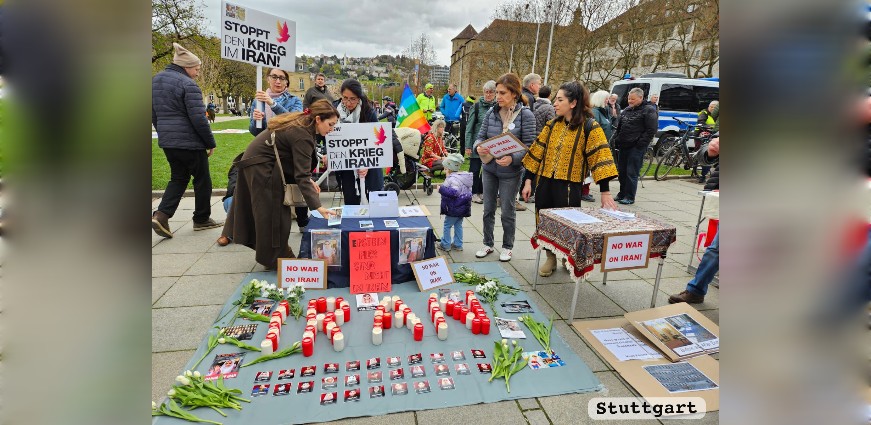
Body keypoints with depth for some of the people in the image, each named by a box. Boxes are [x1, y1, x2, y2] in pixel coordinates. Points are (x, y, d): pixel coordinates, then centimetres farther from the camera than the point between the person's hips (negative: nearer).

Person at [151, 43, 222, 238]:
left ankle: (161, 215, -1)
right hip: (190, 142, -8)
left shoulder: (156, 80, 13)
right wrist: (210, 142, -10)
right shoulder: (188, 84, -15)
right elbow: (198, 118, -19)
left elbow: (154, 114, 18)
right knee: (202, 180, 7)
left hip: (167, 141, 8)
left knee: (178, 178, 16)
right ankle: (201, 219, 17)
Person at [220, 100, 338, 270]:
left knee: (270, 212, 17)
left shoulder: (299, 123, 3)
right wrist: (318, 207, -37)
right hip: (262, 168, -10)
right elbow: (302, 176, -32)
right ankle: (276, 259, 13)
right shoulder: (303, 136, -26)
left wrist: (308, 180, 0)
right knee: (274, 213, -1)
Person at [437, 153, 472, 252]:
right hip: (462, 208, 9)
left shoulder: (453, 179, -23)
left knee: (447, 225, 5)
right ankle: (458, 244, 24)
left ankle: (445, 244, 14)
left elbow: (454, 192, -34)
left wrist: (441, 189, -25)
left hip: (454, 209, -9)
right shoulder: (463, 177, 9)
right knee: (458, 225, 17)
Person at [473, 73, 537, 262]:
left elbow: (529, 145, -13)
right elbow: (481, 136, 3)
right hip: (489, 168, 4)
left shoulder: (526, 115, -11)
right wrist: (479, 147, -20)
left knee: (508, 211, 9)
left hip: (510, 172, -4)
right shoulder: (491, 113, 0)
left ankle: (507, 247, 28)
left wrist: (512, 158, -29)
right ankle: (488, 244, 30)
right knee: (488, 209, 13)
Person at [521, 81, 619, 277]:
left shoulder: (589, 127, -8)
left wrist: (605, 192, -19)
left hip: (569, 187, -4)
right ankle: (550, 258, 31)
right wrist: (529, 180, 5)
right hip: (545, 183, 4)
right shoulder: (553, 125, 7)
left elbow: (599, 157, -13)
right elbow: (537, 152, 8)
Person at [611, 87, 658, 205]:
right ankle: (622, 194, 25)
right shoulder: (626, 110, 18)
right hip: (623, 146, 8)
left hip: (636, 147, -8)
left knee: (632, 173, -6)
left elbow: (652, 130, -12)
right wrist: (616, 140, 14)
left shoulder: (649, 110, -5)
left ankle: (630, 197, 1)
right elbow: (619, 127, 26)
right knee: (621, 171, 13)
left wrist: (641, 143, -17)